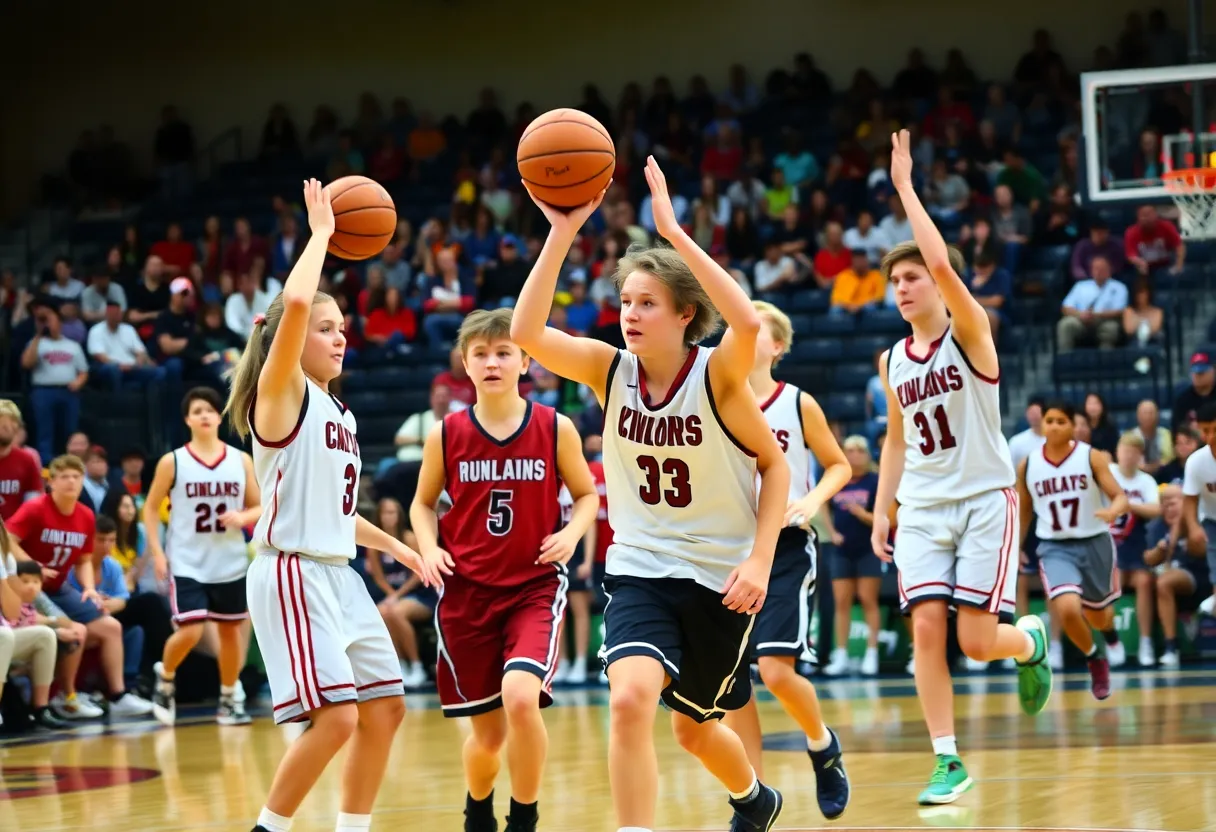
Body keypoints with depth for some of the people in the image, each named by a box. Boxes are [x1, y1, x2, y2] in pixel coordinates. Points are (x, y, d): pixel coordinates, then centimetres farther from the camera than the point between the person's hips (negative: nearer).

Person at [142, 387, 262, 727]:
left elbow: (260, 507, 8)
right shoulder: (172, 462, -3)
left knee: (230, 631, 8)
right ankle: (165, 680, 14)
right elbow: (151, 508, 3)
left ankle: (229, 700, 22)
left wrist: (243, 518, -14)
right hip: (188, 564, -3)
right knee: (190, 632, -14)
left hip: (230, 564, 3)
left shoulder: (241, 460, 3)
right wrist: (157, 552, -6)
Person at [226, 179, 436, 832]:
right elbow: (294, 302, -25)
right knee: (336, 716, -16)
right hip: (293, 573, -9)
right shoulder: (281, 393, -7)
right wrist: (320, 232, -13)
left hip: (338, 573, 9)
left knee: (385, 708, 9)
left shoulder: (338, 412, 17)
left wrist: (394, 546, 22)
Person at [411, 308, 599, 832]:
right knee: (488, 732, 7)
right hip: (466, 591, 2)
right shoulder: (446, 434, -1)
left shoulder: (556, 429, -4)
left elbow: (587, 495, 9)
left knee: (520, 696, -27)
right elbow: (423, 502, 13)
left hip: (535, 588, -2)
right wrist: (429, 548, -6)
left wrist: (572, 533, -11)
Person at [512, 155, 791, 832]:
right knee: (630, 697, -27)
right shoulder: (610, 370, -8)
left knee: (694, 728, 16)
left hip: (721, 577, -1)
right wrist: (562, 235, -29)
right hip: (641, 571, 2)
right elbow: (527, 333, -23)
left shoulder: (717, 376, -15)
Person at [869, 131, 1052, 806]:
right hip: (923, 508, 5)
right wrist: (882, 511, 14)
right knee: (926, 629, -10)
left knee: (978, 639, -11)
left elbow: (943, 265, -26)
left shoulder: (969, 333, -8)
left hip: (985, 499, -5)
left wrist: (905, 186, -21)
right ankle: (949, 762, -3)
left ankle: (1033, 642, 26)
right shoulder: (893, 361, 10)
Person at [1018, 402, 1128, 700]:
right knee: (1068, 609, -23)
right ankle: (1095, 659, 5)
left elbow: (1120, 497, -12)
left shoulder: (1091, 457, -7)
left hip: (1094, 543, 0)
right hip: (1055, 548, 0)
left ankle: (1110, 627, 55)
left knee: (1097, 616, 14)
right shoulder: (1027, 466, -1)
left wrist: (1113, 511, -35)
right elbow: (1024, 511, 13)